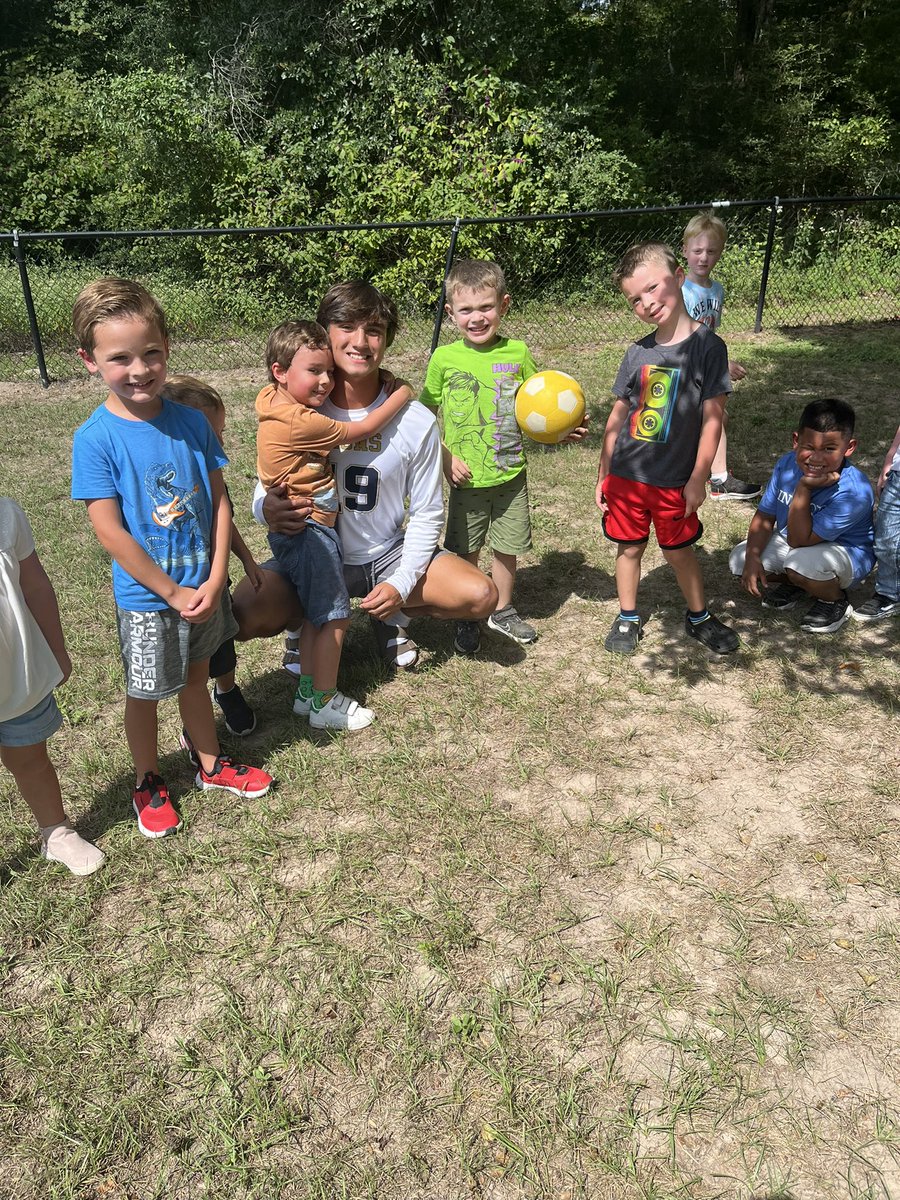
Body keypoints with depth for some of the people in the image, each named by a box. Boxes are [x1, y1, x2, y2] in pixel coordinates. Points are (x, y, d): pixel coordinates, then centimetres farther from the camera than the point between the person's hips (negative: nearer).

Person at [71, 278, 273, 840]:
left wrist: (215, 580, -12)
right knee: (145, 693, 15)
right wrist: (173, 593, -17)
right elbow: (110, 531, -18)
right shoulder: (96, 439, -18)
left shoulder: (192, 422, -6)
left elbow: (219, 502, -4)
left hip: (203, 587, 4)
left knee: (196, 676, 23)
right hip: (146, 598, -3)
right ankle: (149, 782, 39)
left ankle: (211, 762, 43)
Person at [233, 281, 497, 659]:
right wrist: (268, 510, -30)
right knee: (244, 615, -28)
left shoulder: (417, 422, -12)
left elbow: (426, 514, -4)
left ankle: (392, 617, 12)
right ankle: (304, 621, 10)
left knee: (481, 597, -19)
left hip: (387, 555, 1)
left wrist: (401, 584, -16)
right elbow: (265, 491, -4)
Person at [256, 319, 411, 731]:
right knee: (334, 617, 0)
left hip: (299, 530, 10)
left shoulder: (275, 399, 2)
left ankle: (308, 690, 28)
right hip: (309, 531, -10)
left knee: (317, 614, 18)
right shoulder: (300, 422, -24)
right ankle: (325, 703, 11)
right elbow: (360, 431, -14)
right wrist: (400, 396, -2)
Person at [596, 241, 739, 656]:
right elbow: (618, 416, 7)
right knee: (629, 547, 13)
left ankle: (699, 617, 34)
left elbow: (712, 418, -10)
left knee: (679, 551, 11)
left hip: (675, 481, -3)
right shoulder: (638, 353, 1)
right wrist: (603, 475, 8)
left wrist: (698, 479, -12)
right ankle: (627, 619, 32)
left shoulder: (707, 346, -10)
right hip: (625, 476, 3)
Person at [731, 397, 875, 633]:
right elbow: (765, 516, -5)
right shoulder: (787, 464, -16)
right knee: (740, 559, -13)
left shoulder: (854, 491, -33)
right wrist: (752, 557, -20)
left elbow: (798, 541, -31)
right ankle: (795, 585, 14)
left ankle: (835, 601, -4)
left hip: (847, 553, -6)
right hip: (793, 539, 6)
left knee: (801, 562, -38)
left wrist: (804, 488, -38)